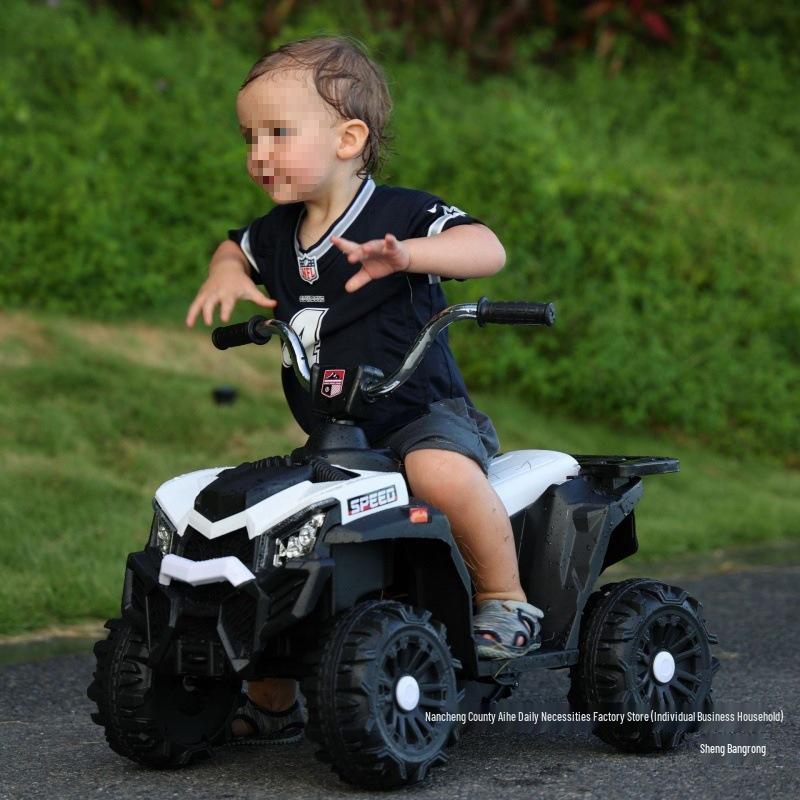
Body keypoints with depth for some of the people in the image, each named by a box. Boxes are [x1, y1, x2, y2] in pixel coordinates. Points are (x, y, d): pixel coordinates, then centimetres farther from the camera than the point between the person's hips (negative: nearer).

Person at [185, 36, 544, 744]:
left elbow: (488, 249, -27)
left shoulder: (402, 215, -11)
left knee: (442, 474, -40)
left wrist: (404, 255, -42)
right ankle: (273, 701, 13)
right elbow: (237, 248, 33)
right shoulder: (278, 234, 9)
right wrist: (226, 275, 9)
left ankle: (506, 602, -19)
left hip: (424, 414, -7)